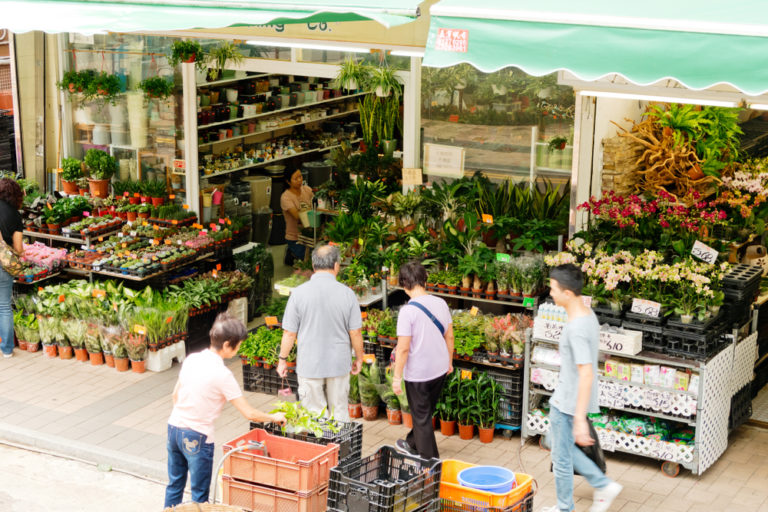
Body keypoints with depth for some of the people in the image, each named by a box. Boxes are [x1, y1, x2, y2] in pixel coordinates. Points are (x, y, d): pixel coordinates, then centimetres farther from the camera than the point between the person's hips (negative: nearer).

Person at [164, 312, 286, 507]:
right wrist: (273, 417, 1)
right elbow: (249, 414, -15)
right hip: (197, 438, -7)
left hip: (174, 427, 7)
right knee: (199, 494, 8)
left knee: (174, 485, 20)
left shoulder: (191, 359, 0)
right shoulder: (222, 374, -19)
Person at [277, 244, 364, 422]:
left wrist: (282, 360, 8)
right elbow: (355, 333, -2)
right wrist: (359, 358, 14)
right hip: (339, 364, 1)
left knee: (313, 414, 8)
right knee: (340, 411, 14)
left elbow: (289, 333, -6)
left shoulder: (299, 293, -10)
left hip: (309, 365, -1)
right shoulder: (347, 293, -7)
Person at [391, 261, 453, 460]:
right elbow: (449, 336, 6)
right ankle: (413, 445, 44)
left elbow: (403, 348, -20)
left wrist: (397, 377, -11)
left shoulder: (408, 310, -21)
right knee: (426, 412, 24)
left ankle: (430, 459, 19)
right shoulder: (441, 304, -3)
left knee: (421, 417, 10)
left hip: (418, 373, -6)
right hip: (440, 369, 6)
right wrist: (449, 362, 21)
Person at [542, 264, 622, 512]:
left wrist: (580, 419, -31)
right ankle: (604, 485, 27)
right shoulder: (588, 313, 2)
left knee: (561, 459, 9)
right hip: (569, 400, 10)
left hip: (567, 405, -10)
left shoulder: (576, 328, -29)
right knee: (563, 447, 26)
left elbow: (586, 374, -32)